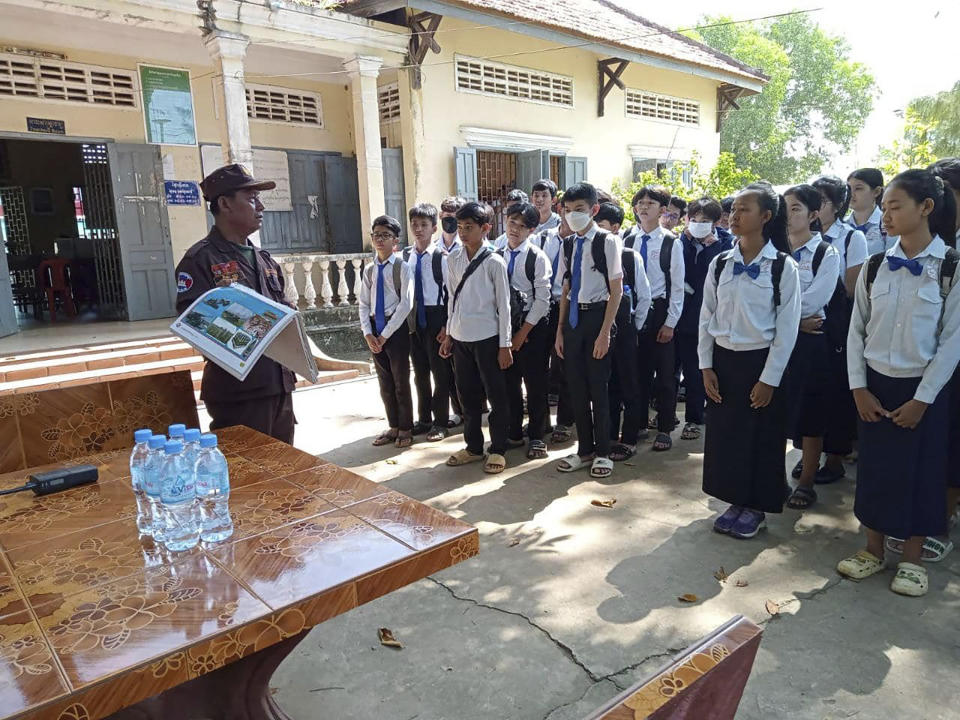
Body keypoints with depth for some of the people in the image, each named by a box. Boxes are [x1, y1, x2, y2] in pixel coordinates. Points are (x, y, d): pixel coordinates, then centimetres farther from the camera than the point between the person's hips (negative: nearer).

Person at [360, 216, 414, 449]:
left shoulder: (402, 267, -8)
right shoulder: (369, 270, 8)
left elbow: (406, 303, -13)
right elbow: (364, 304, 9)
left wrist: (386, 333, -13)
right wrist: (368, 333, -5)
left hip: (397, 327, -5)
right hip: (375, 328, 5)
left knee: (401, 381, 3)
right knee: (384, 382, 13)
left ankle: (405, 429, 18)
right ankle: (393, 427, 27)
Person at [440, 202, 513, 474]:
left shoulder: (494, 262, -9)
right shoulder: (452, 260, 6)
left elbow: (503, 304, -8)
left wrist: (505, 344, -9)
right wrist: (448, 334, 12)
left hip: (486, 338, -5)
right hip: (460, 338, 5)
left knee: (496, 395, 5)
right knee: (467, 396, 14)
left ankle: (497, 450, 18)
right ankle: (473, 447, 28)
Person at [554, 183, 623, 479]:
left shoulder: (607, 241, -9)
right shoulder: (568, 244, 8)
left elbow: (616, 290, -10)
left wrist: (605, 332, -14)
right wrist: (560, 329, 10)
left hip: (597, 315, -6)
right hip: (573, 317, 6)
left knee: (597, 385, 2)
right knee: (576, 386, 10)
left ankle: (602, 452, 19)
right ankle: (584, 449, 25)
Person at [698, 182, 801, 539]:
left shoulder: (783, 266, -8)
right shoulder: (720, 264, 2)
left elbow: (787, 328, -9)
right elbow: (706, 318, 6)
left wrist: (769, 379, -12)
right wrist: (706, 366, 0)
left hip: (760, 362, -4)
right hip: (723, 361, 4)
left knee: (760, 438, 7)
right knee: (723, 433, 10)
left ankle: (755, 508, 26)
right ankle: (735, 501, 28)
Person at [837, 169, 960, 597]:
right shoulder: (875, 267, 1)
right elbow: (857, 330, 3)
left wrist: (923, 398, -12)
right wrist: (859, 388, -3)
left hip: (922, 389, -3)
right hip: (875, 386, 3)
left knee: (920, 473, 7)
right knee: (874, 468, 10)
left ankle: (911, 560, 25)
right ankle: (873, 550, 26)